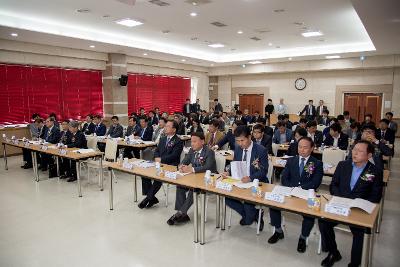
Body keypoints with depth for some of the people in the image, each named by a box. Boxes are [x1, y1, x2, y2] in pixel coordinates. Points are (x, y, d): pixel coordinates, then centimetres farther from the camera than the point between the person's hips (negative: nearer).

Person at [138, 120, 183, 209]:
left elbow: (173, 156, -14)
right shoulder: (163, 139, 20)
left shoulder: (178, 141, -6)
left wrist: (161, 160, -16)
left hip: (170, 166, -7)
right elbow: (156, 151, 18)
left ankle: (149, 198, -14)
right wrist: (157, 158, -4)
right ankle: (151, 198, -5)